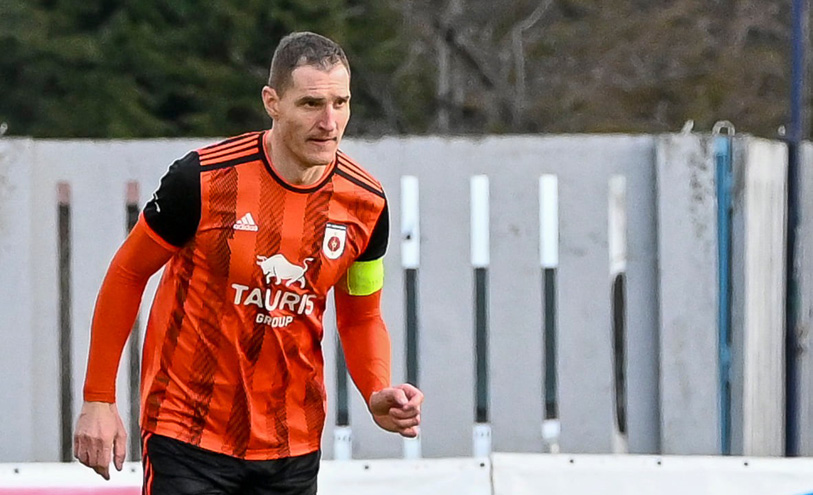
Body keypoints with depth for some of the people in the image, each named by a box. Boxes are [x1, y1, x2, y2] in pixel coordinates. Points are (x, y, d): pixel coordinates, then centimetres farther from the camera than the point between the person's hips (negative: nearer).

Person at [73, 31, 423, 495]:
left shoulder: (366, 203, -3)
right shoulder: (203, 178, -14)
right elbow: (128, 273, -2)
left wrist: (379, 396, -8)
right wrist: (98, 400, -2)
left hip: (294, 448, 4)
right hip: (188, 436, -4)